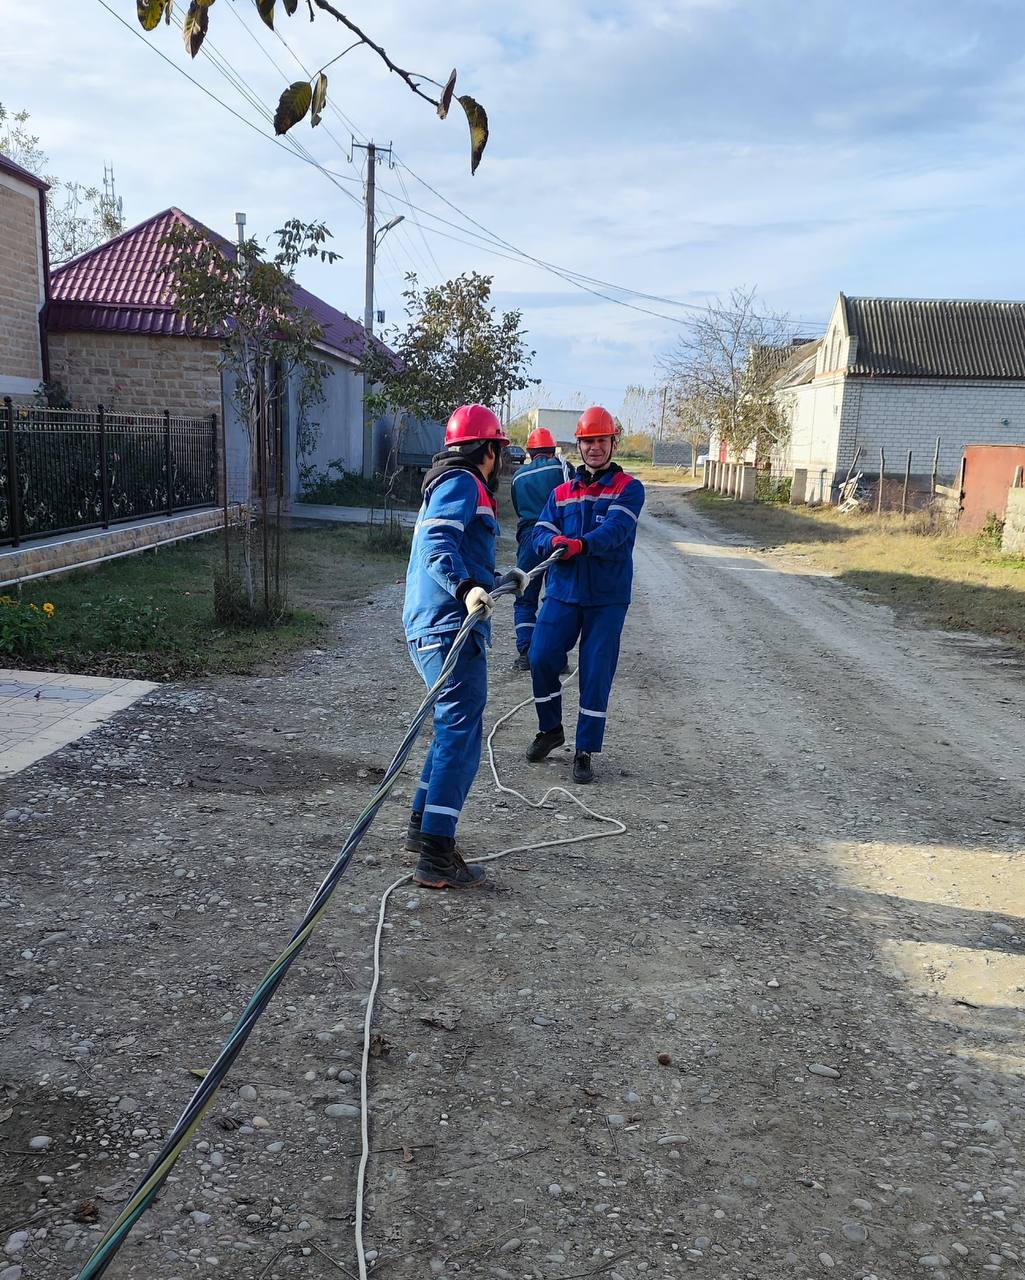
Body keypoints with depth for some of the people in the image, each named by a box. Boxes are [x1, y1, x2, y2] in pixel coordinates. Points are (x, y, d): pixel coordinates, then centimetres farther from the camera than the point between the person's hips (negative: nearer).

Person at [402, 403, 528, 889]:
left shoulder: (451, 484, 25)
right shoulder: (462, 483, -6)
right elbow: (438, 541, -24)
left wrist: (498, 582, 47)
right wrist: (467, 588, -38)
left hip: (430, 627, 11)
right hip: (451, 629, -11)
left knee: (454, 728, 20)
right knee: (461, 734, -10)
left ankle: (422, 825, 29)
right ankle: (435, 856, -9)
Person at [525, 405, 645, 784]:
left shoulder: (629, 489, 0)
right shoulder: (562, 492, 13)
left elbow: (615, 529, -18)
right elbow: (540, 534, 2)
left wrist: (581, 544, -37)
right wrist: (555, 542, -22)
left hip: (608, 598, -3)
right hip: (563, 592, 3)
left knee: (596, 674, -1)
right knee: (541, 658, -3)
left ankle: (585, 751, 12)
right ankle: (550, 729, 22)